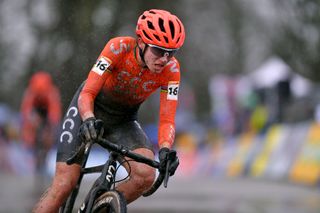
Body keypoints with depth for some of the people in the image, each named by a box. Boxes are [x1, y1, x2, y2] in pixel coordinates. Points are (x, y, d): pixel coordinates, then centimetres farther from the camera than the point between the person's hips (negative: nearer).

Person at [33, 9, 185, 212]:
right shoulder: (119, 48, -30)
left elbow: (167, 120, -23)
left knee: (146, 176, -25)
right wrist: (88, 120, -54)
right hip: (88, 112, -3)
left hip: (124, 121, 3)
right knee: (64, 185, -14)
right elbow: (87, 94, -33)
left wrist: (165, 150, -43)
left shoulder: (171, 69, -22)